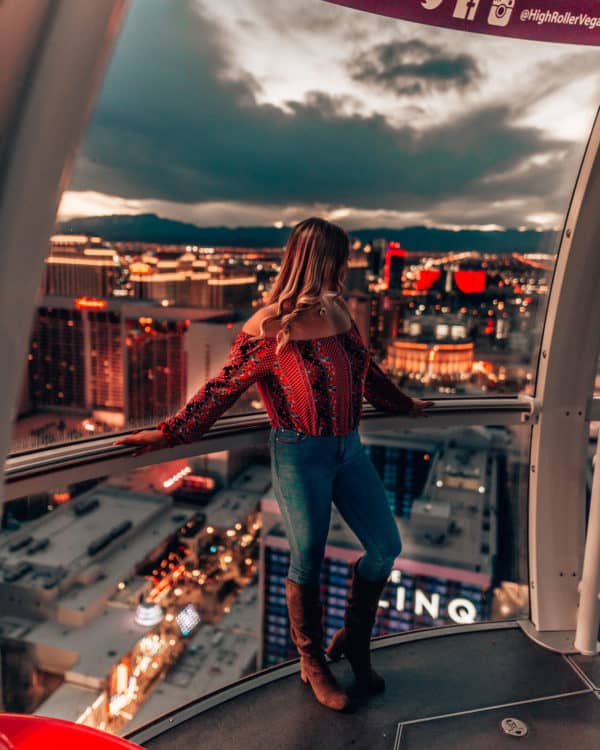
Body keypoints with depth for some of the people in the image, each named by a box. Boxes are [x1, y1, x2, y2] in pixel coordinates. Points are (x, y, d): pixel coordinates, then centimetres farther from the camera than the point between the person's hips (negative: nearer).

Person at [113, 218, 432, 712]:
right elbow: (223, 388, -9)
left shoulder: (337, 311, 7)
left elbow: (366, 370, 21)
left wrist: (403, 404, 32)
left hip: (349, 448, 7)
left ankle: (354, 642, 35)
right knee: (308, 564, 8)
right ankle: (313, 664, 34)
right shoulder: (268, 328, -14)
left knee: (386, 547, 10)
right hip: (301, 455, -7)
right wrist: (169, 432, -9)